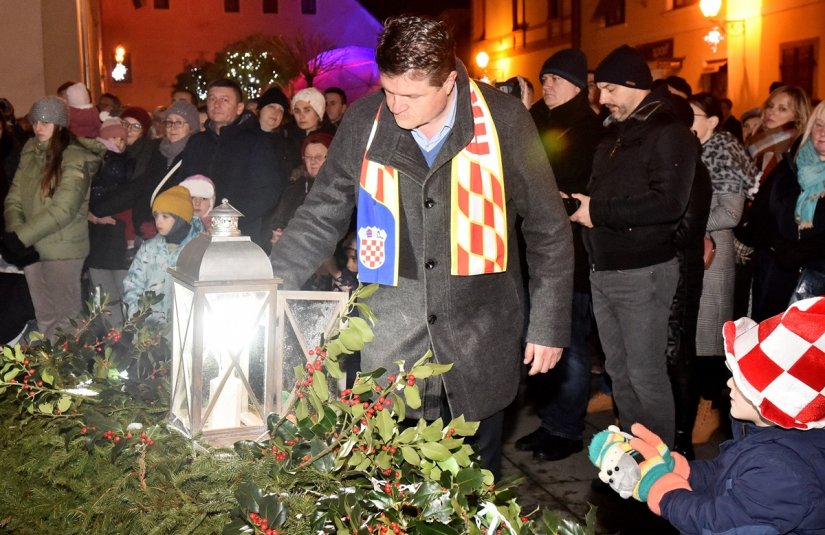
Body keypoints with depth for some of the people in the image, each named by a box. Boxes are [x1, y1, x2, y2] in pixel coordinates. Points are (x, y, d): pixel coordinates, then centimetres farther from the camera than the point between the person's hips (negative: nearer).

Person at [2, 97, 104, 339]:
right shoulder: (30, 153, 7)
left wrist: (21, 236, -20)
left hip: (62, 248, -6)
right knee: (44, 315, 15)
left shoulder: (76, 158, -13)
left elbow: (63, 210, -20)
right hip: (32, 246, 6)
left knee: (65, 314, 4)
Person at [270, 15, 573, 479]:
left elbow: (549, 230, 1)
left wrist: (549, 326, 1)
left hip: (480, 338, 0)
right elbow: (322, 216, 6)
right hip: (392, 339, 1)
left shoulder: (503, 122, -7)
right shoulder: (365, 121, -3)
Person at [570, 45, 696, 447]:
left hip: (643, 270, -8)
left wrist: (599, 212, -17)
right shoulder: (615, 134, 18)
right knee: (618, 369, 14)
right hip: (603, 269, 8)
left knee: (646, 374, -3)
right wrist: (579, 202, 4)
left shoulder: (669, 134, -10)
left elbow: (668, 202, -22)